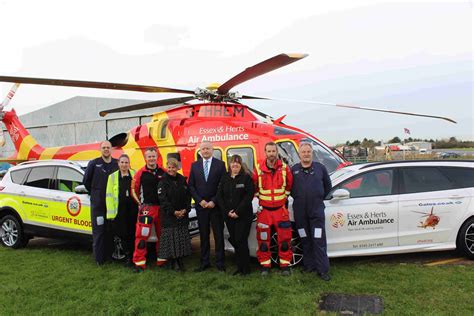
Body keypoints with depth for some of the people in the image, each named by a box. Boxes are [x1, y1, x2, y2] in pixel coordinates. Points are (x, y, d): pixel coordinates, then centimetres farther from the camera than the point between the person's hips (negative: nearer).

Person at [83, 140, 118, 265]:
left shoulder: (117, 164, 5)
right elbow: (86, 180, 7)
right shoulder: (94, 163, 0)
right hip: (97, 203, -2)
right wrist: (94, 193, 9)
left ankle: (109, 255, 17)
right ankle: (99, 258, 8)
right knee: (98, 230, 1)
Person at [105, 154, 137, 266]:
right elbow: (109, 195, 3)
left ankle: (134, 256, 18)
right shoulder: (113, 176, 5)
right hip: (120, 210, 0)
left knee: (133, 233, 4)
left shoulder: (135, 174, 5)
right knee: (123, 234, 4)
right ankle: (128, 256, 19)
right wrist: (111, 213, -4)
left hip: (133, 209, 0)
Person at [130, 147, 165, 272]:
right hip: (146, 208, -3)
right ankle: (139, 263, -1)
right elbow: (134, 189, 6)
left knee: (162, 235, 11)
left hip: (162, 208, 3)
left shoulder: (163, 172, 5)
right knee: (141, 235, -9)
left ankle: (161, 260, 25)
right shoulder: (140, 173, -1)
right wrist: (139, 202, 1)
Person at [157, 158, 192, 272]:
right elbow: (163, 199, -10)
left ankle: (180, 260, 14)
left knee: (182, 238, 4)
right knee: (171, 238, -4)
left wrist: (185, 210, -5)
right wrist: (173, 211, -15)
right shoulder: (163, 181, -3)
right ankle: (173, 262, 5)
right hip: (168, 215, -4)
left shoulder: (182, 180, 10)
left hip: (183, 214, 4)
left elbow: (188, 196, 9)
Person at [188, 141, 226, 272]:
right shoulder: (194, 165, 7)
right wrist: (200, 201, -6)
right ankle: (204, 262, 17)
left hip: (216, 205, -2)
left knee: (218, 235, 4)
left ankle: (220, 262, 13)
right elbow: (191, 185, 6)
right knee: (203, 235, 8)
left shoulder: (220, 164, 0)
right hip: (201, 205, 2)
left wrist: (214, 201, -10)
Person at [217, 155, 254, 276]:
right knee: (234, 241, 6)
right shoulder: (225, 178, 9)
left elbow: (249, 195, -11)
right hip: (229, 216, 4)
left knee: (241, 241, -6)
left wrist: (238, 212, -14)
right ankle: (239, 267, 17)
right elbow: (219, 196, 6)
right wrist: (227, 211, -5)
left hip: (244, 215, -4)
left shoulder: (246, 177, -3)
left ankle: (246, 268, 6)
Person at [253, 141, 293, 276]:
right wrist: (259, 197, 6)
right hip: (264, 209, 0)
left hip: (281, 209, 0)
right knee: (263, 239, 3)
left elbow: (290, 183, 12)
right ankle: (265, 266, 16)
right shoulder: (258, 169, -4)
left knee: (285, 238, 2)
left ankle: (285, 265, 15)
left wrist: (285, 196, 10)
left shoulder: (284, 168, -3)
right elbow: (253, 185, 10)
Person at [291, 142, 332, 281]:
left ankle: (323, 270, 2)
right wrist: (297, 198, 9)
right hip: (300, 211, 1)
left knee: (319, 240, -3)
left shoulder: (320, 168, 5)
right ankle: (309, 266, 21)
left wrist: (319, 198, 10)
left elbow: (328, 186, 15)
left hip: (317, 210, -1)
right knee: (305, 240, 10)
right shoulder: (294, 170, 5)